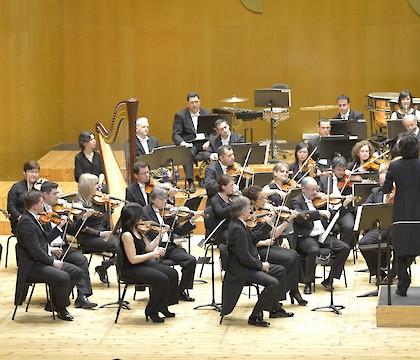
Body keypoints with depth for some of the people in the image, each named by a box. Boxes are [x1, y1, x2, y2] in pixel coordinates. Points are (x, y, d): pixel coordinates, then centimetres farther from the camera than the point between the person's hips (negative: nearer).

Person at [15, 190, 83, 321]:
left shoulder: (33, 219, 12)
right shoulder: (26, 222, -19)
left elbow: (44, 239, 22)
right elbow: (35, 250, -23)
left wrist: (59, 227, 15)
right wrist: (52, 261, -17)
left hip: (42, 261, 10)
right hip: (31, 266, -10)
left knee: (77, 272, 2)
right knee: (63, 277, -29)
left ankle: (56, 303, 12)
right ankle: (61, 309, -5)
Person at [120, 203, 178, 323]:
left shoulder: (138, 231, 6)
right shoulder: (127, 235, -22)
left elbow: (149, 247, 12)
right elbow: (133, 259, -24)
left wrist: (161, 234, 9)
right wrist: (153, 254, -20)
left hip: (143, 264, 9)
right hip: (131, 269, -9)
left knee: (172, 273, 1)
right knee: (162, 279, -23)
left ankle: (163, 307, 12)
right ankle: (152, 311, -7)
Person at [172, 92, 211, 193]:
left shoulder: (206, 114, 15)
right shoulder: (180, 115, 5)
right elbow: (176, 135, -1)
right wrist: (182, 143, -23)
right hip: (189, 144, -2)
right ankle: (190, 182, -35)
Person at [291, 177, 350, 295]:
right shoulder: (297, 201, -1)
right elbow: (299, 216, -22)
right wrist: (319, 213, -30)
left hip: (323, 235, 6)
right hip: (306, 237, -6)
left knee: (344, 248, -13)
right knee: (314, 250, -37)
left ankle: (329, 280, -4)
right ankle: (308, 283, -19)